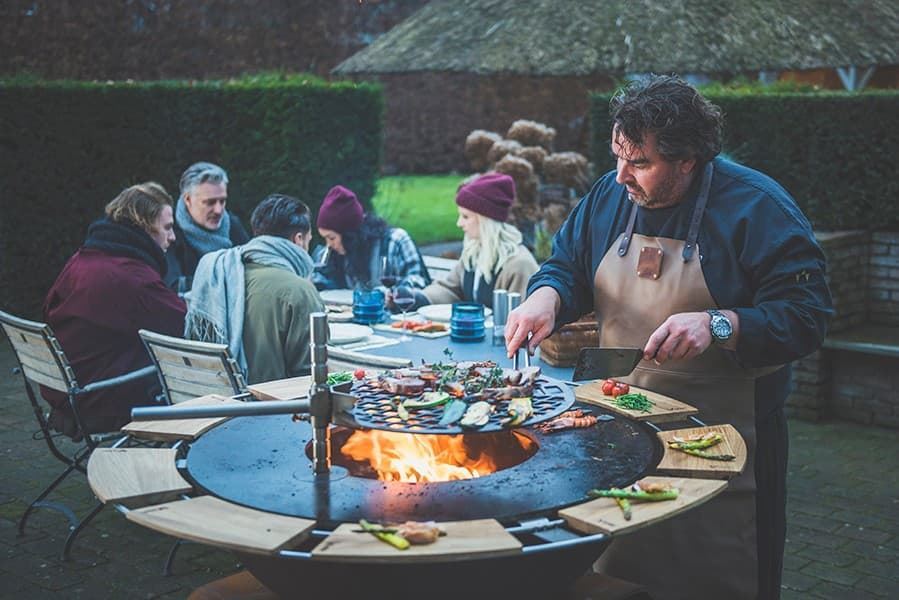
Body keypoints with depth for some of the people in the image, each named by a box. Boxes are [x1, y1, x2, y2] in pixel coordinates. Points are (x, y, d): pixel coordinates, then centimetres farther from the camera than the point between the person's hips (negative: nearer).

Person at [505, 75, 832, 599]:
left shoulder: (757, 207, -14)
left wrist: (717, 325, -32)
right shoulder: (609, 195, 2)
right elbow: (567, 264, 13)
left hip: (722, 442, -4)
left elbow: (807, 315, -17)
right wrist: (546, 297, -10)